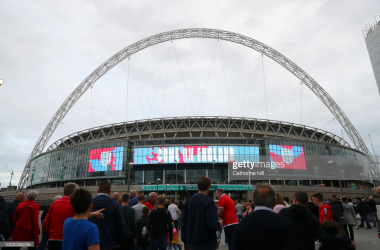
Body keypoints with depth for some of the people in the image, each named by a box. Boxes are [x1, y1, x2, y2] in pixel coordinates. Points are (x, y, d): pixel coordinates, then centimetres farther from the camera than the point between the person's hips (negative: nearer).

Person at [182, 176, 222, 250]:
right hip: (206, 244, -5)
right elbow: (212, 225, -23)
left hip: (191, 244, 6)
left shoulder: (188, 201, 3)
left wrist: (185, 243, 14)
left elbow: (184, 223, 6)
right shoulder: (208, 201, -15)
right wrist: (219, 224, -1)